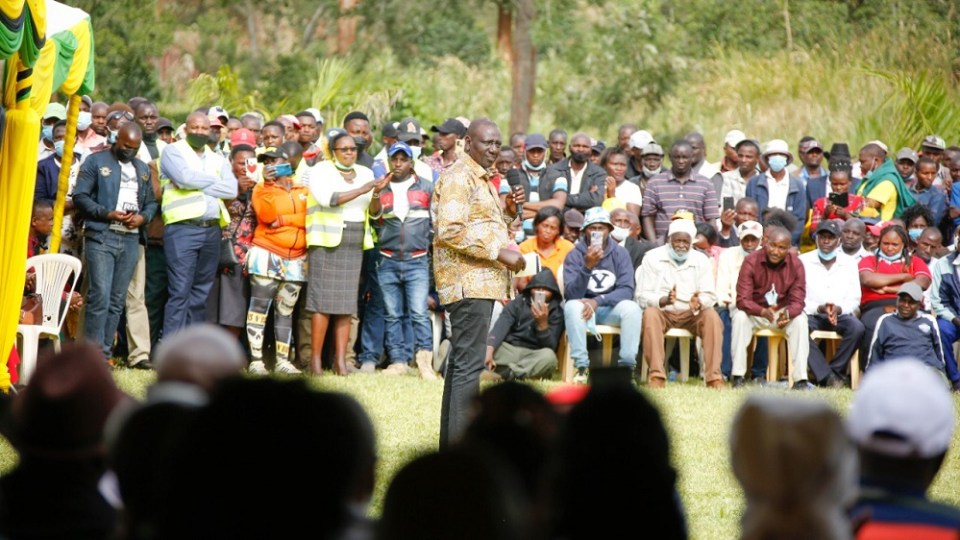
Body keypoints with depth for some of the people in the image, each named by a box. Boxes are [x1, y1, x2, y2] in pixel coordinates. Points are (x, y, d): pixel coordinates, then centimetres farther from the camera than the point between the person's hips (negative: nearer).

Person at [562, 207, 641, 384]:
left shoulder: (620, 254, -3)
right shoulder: (574, 256, -7)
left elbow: (627, 290, -12)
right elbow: (571, 295, -18)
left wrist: (598, 301, -25)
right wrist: (587, 266, -32)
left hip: (611, 309, 1)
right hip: (584, 307, -1)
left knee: (632, 308, -30)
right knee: (572, 307, -34)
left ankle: (627, 367, -27)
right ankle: (582, 367, -32)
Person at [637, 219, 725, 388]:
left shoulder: (701, 260, 4)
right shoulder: (653, 258, -3)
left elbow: (710, 296, -3)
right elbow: (642, 296, -9)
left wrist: (699, 303, -29)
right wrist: (664, 300, -30)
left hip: (692, 314, 2)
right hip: (663, 312, -2)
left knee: (712, 316, -28)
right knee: (650, 314, -35)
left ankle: (714, 377, -29)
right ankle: (656, 376, -36)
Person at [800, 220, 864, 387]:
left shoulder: (849, 263, 11)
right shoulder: (804, 261, 4)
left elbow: (854, 299, 6)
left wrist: (839, 309, -16)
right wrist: (819, 308, -19)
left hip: (840, 315, 2)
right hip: (812, 314, -2)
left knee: (857, 328, -31)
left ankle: (835, 372, -18)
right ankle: (826, 376, -33)